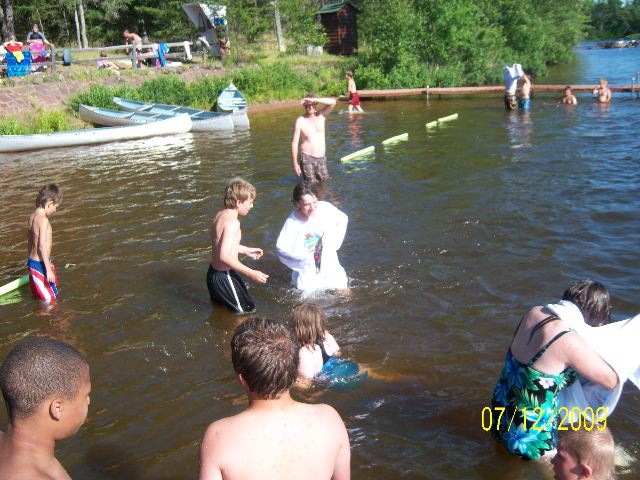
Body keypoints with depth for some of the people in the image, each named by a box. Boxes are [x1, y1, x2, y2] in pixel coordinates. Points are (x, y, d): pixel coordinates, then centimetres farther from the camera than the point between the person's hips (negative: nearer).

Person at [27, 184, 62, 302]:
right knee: (50, 299, -1)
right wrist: (49, 269, -23)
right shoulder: (43, 220, -21)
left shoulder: (32, 217, 7)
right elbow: (42, 246, -25)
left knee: (38, 297, 21)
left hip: (32, 262, 10)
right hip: (40, 265, -10)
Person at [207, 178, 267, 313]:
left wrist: (246, 250, 27)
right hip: (224, 278, -10)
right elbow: (224, 256, -31)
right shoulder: (232, 222, -24)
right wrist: (251, 273, -28)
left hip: (214, 273, 10)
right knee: (248, 311, 3)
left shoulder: (220, 215, 5)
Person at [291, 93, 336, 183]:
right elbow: (294, 142, -8)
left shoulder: (321, 115, 3)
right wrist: (295, 163, -12)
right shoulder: (300, 121, -7)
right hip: (307, 159, -4)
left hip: (321, 159, 4)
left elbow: (333, 102, -13)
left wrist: (314, 100, -23)